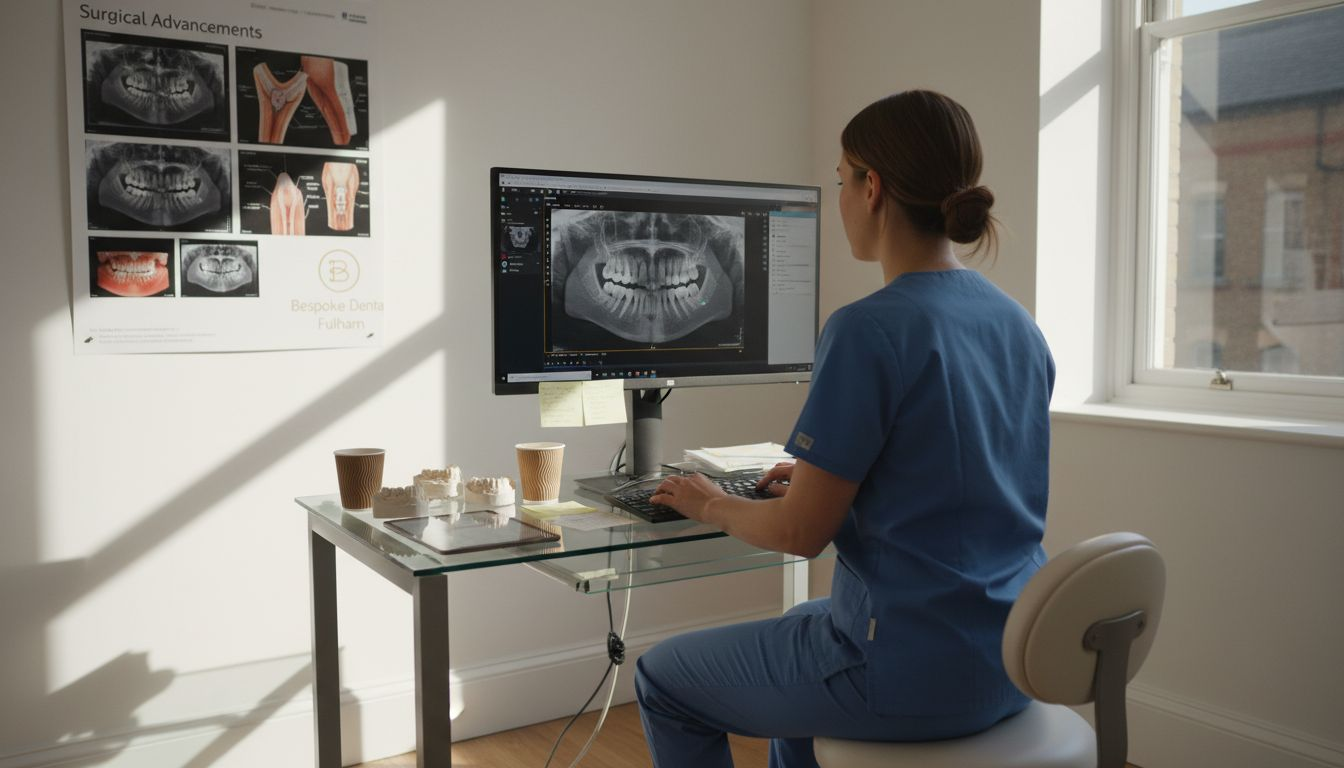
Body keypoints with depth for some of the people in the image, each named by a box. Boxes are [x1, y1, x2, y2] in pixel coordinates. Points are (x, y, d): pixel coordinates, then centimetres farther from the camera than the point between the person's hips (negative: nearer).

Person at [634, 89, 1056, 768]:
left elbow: (802, 532, -17)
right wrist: (823, 479, 19)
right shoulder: (1019, 325, 4)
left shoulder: (868, 330, -21)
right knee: (796, 630, 34)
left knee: (662, 680, 13)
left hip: (913, 673, -8)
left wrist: (711, 506, 2)